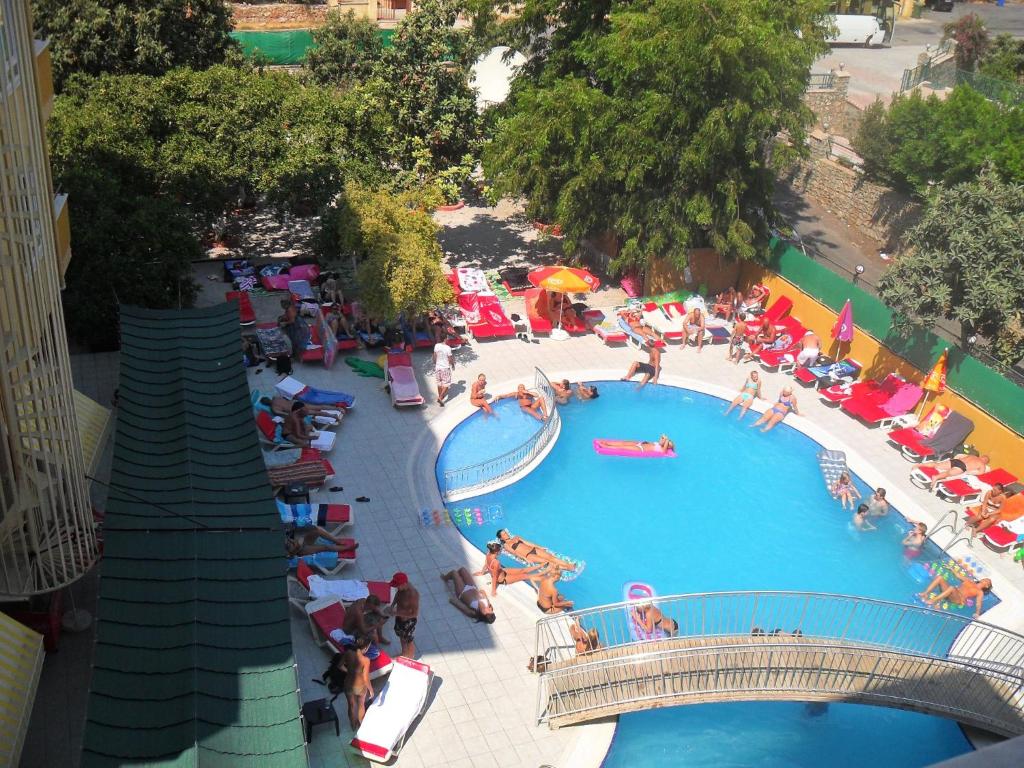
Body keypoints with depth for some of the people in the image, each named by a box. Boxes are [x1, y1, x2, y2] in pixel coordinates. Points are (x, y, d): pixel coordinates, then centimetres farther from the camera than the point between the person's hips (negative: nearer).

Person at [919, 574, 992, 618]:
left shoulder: (980, 592, 10)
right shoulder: (970, 581, 28)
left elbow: (978, 603, -4)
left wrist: (977, 613, -20)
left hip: (958, 599, -7)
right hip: (951, 592, 7)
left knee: (951, 588, -41)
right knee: (940, 577, -16)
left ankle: (932, 601, -39)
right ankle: (925, 594, -26)